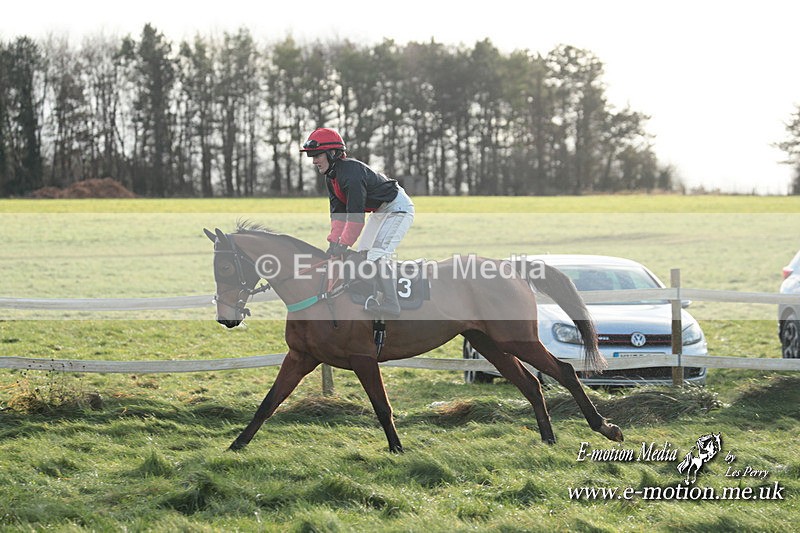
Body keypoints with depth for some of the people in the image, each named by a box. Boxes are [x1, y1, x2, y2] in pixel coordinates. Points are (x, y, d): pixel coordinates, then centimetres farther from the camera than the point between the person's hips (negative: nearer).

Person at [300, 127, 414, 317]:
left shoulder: (351, 173, -30)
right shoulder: (331, 176, 2)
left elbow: (356, 215, -29)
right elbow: (338, 212, 5)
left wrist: (343, 244, -23)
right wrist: (334, 241, -4)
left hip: (398, 208, -11)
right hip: (380, 211, 11)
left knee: (378, 253, -22)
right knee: (363, 252, 11)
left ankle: (391, 302, -25)